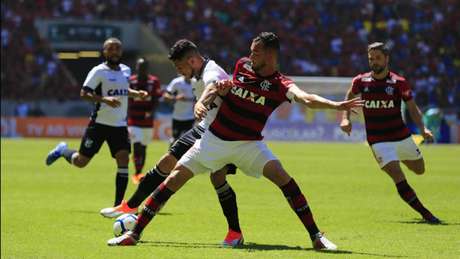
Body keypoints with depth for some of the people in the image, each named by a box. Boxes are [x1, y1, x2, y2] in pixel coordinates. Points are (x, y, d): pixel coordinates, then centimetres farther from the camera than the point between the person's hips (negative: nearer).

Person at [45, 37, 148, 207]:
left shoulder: (126, 70, 12)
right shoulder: (99, 71, -9)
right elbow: (84, 93, -16)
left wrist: (136, 93, 12)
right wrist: (105, 99, -29)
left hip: (120, 125, 5)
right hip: (99, 123, -5)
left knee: (123, 160, -12)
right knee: (80, 162, 2)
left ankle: (118, 204, -10)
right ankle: (63, 151, 36)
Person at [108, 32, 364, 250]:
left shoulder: (281, 85, -14)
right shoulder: (242, 66, -2)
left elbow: (306, 98, -31)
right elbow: (218, 87, 16)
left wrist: (335, 105, -48)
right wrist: (202, 101, -1)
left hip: (249, 144, -3)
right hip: (215, 138, 3)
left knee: (282, 176, -24)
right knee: (175, 178, -4)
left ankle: (316, 236, -17)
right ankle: (134, 233, 4)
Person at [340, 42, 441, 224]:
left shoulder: (399, 82, -7)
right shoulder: (361, 81, -3)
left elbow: (412, 108, -4)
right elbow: (349, 97, 17)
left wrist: (422, 128, -19)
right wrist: (345, 118, 3)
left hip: (402, 137, 2)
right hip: (379, 141, -2)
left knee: (419, 170, 16)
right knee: (398, 178, -16)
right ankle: (426, 214, -10)